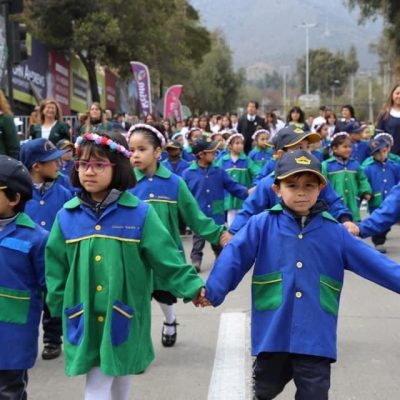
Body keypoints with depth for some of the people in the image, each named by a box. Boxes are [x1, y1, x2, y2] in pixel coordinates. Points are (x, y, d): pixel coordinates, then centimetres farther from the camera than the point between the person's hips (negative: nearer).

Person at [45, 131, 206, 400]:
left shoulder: (139, 213, -8)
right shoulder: (67, 216, -1)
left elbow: (167, 259, -7)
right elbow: (56, 269, 5)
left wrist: (193, 286, -15)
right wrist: (59, 308, 4)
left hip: (124, 317, -1)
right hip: (84, 320, 1)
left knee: (122, 377, 18)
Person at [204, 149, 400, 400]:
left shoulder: (334, 231, 4)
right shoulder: (262, 225, -1)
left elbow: (372, 262, 4)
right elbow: (233, 257, -9)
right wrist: (213, 292, -21)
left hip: (316, 338, 1)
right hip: (272, 333, 0)